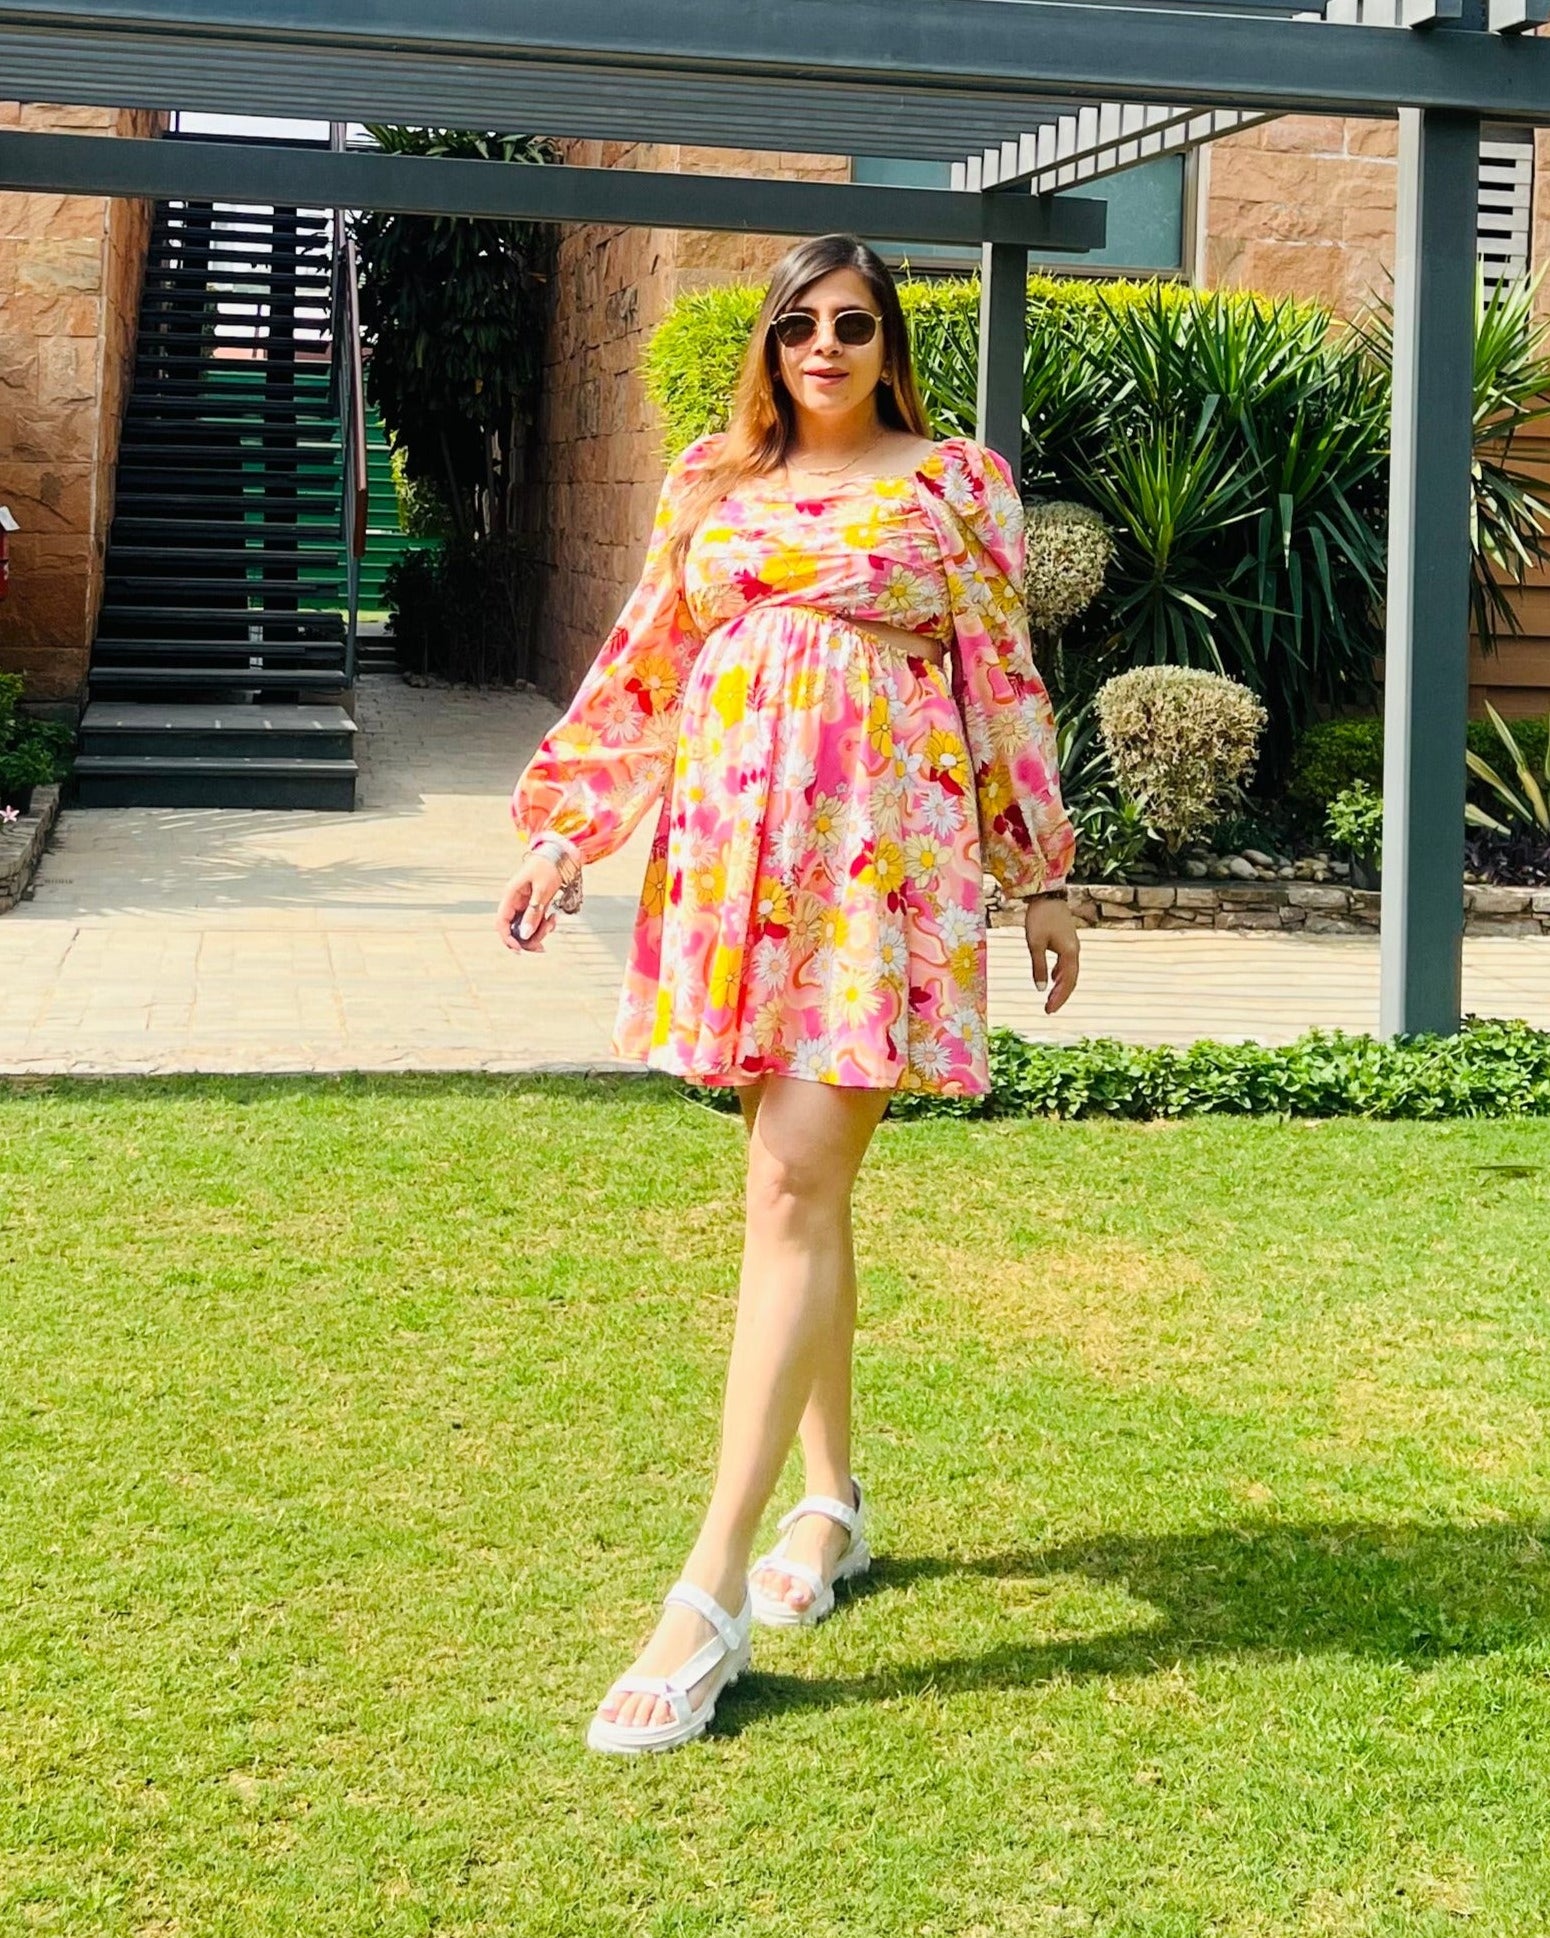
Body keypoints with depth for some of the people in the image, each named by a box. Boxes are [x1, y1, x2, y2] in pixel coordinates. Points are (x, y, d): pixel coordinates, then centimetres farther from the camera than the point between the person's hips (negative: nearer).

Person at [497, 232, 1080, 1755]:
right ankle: (830, 1499, 27)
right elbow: (639, 670, 16)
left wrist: (1040, 876, 6)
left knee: (795, 1189, -12)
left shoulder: (954, 481, 5)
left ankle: (715, 1589, -14)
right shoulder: (709, 479, 15)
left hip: (881, 846, -4)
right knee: (795, 1182, 10)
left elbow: (1001, 683, 6)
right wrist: (560, 834, 9)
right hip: (732, 843, 4)